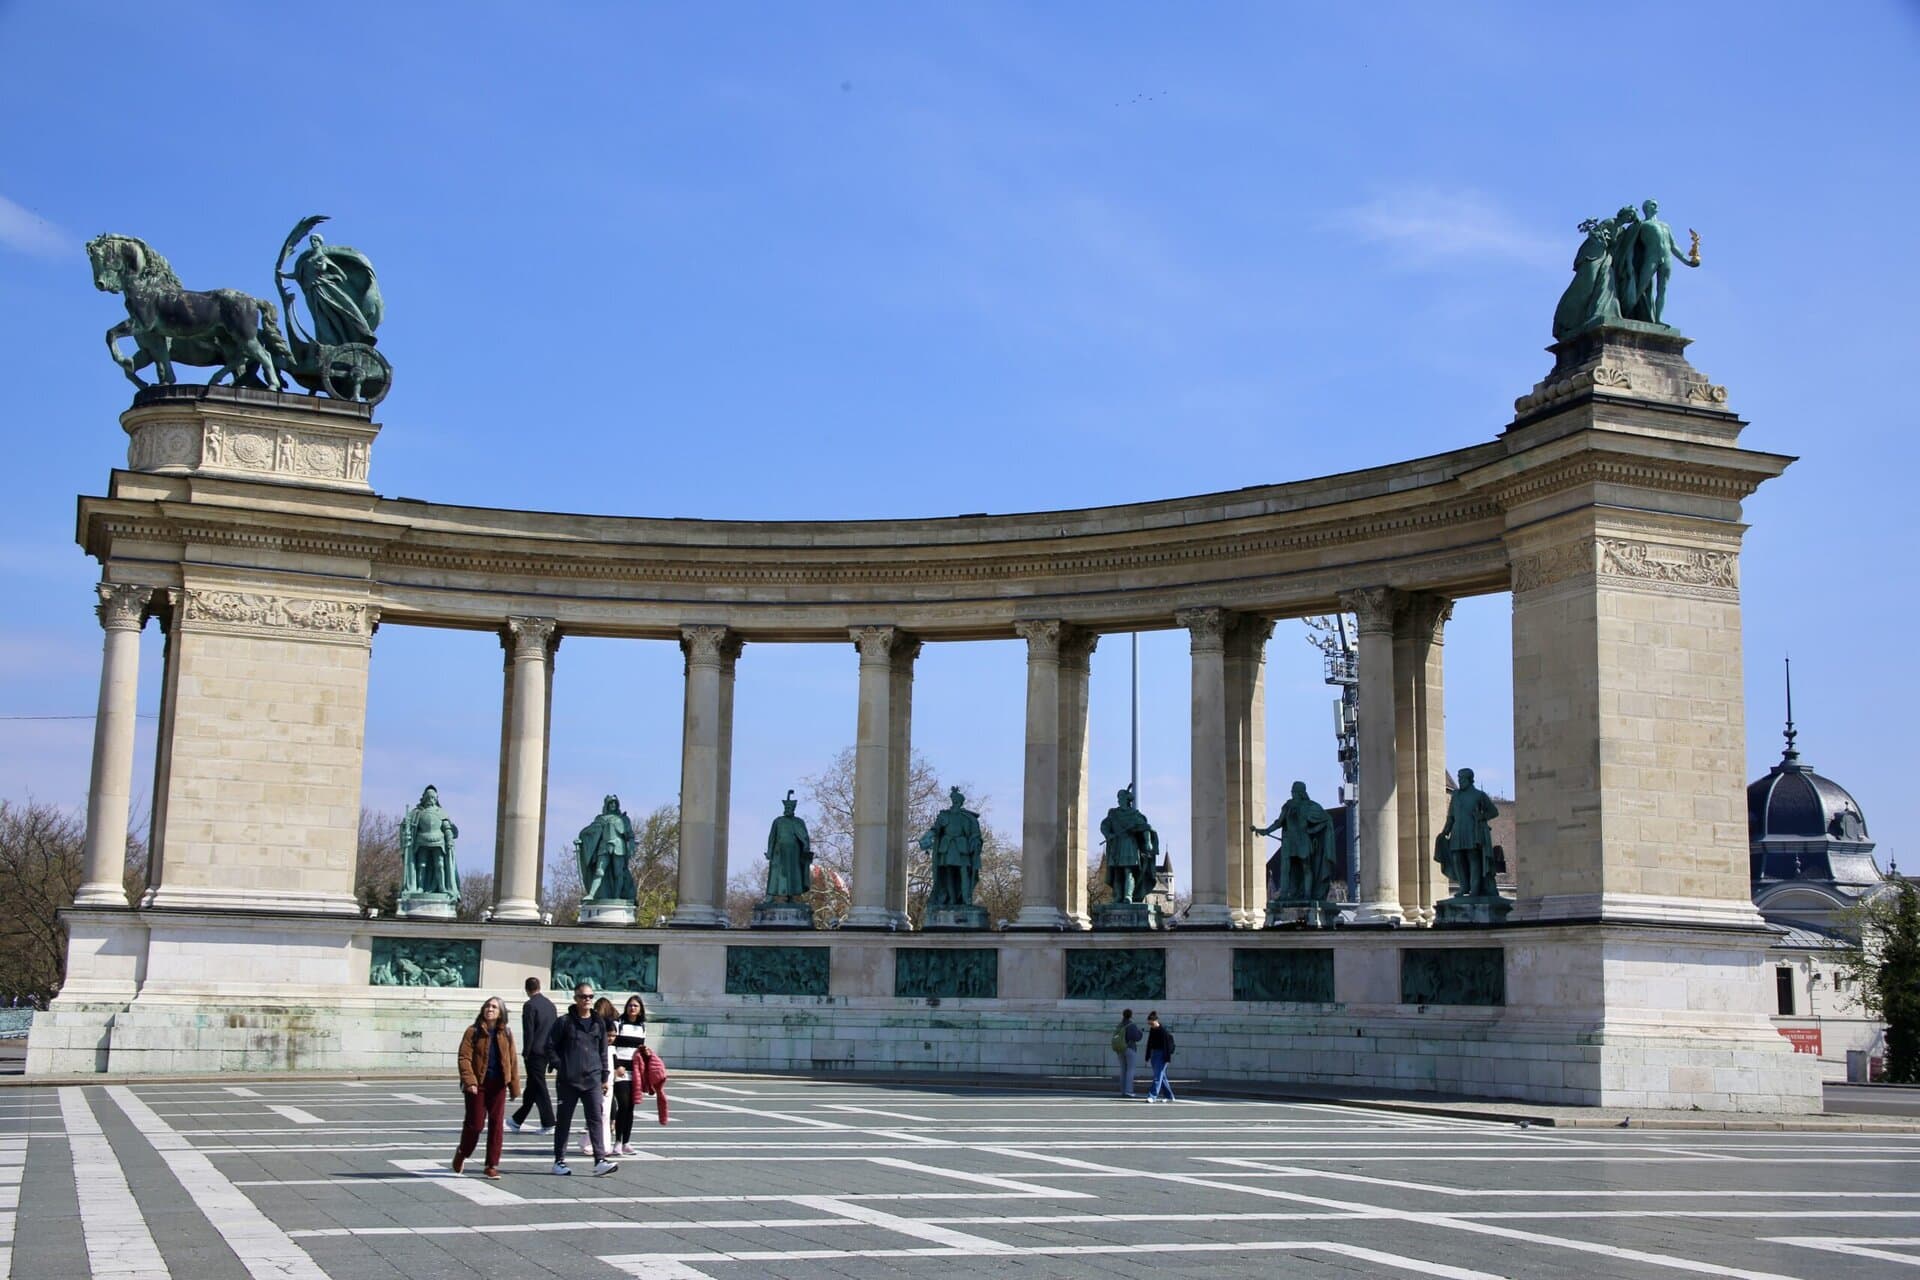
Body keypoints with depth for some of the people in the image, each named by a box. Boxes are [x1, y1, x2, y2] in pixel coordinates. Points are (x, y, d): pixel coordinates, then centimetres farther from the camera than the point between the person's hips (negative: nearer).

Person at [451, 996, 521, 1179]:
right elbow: (464, 1058, -9)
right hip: (478, 1085, -3)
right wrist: (469, 1081, -20)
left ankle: (492, 1165, 9)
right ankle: (462, 1154, 28)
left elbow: (512, 1061, 9)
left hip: (498, 1085, 3)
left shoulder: (506, 1034, 7)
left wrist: (514, 1086, 6)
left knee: (496, 1124, 1)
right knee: (475, 1123, 1)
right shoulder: (473, 1032, -3)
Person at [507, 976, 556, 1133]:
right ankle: (517, 1120, 23)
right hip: (547, 1051, 8)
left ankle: (548, 1123, -3)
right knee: (532, 1086, 14)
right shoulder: (550, 1004, 11)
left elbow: (528, 1031, -15)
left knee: (539, 1087, -3)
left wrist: (526, 1053, -9)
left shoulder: (530, 1005, -12)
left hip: (535, 1051, -8)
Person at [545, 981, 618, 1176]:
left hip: (592, 1079, 3)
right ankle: (559, 1160, 16)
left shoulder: (598, 1024, 10)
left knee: (596, 1119, -6)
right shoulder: (564, 1022, -2)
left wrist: (604, 1076, 11)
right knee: (564, 1121, 7)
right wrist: (560, 1067, -7)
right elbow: (550, 1046, 1)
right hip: (568, 1080, -2)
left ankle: (600, 1160, -10)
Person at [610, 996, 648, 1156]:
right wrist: (616, 1066, -14)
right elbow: (610, 1046, -6)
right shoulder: (618, 1024, -1)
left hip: (635, 1070, 5)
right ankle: (617, 1141, -6)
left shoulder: (642, 1027, 15)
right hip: (620, 1070, -5)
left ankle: (626, 1142, 9)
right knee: (623, 1105, -13)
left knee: (630, 1107, 5)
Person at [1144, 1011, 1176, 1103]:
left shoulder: (1164, 1031, -14)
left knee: (1157, 1076, -11)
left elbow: (1167, 1045, -15)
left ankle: (1152, 1096, -16)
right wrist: (1147, 1057, 16)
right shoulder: (1151, 1030, 7)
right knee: (1161, 1076, 12)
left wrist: (1168, 1059, -16)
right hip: (1154, 1054, 8)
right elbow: (1149, 1044, 14)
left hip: (1162, 1055, -8)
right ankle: (1170, 1096, 21)